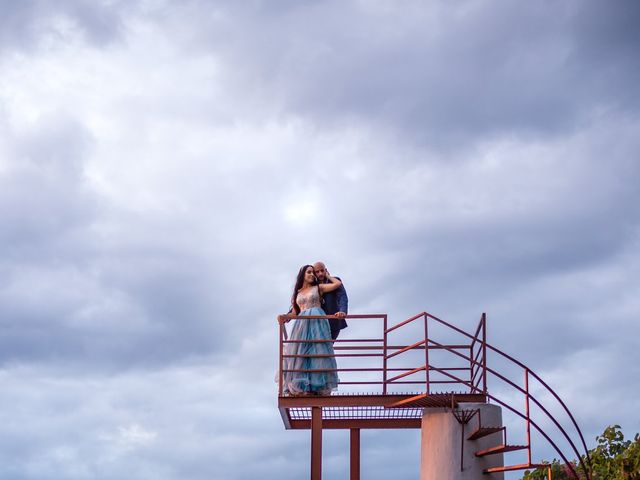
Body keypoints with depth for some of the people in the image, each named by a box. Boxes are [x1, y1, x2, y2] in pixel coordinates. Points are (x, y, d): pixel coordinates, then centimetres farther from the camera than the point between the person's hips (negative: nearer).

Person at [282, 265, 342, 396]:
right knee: (300, 353, -4)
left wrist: (327, 276, 17)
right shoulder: (297, 292, 20)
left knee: (317, 352, -10)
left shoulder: (318, 288, 12)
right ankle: (300, 386, -3)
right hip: (302, 323, 3)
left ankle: (317, 385, -11)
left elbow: (338, 283, 4)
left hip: (317, 322, -3)